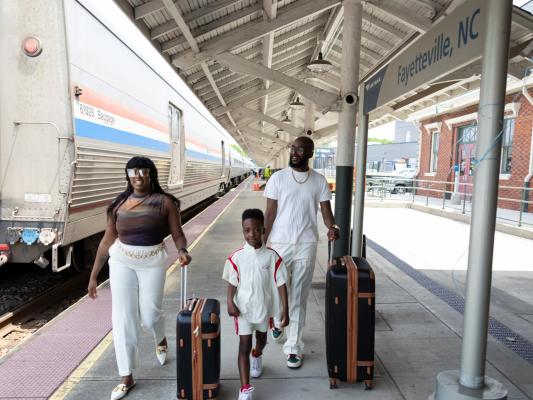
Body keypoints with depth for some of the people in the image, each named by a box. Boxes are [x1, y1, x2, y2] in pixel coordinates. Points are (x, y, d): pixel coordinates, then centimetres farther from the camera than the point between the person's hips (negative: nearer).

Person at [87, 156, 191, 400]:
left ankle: (160, 340, 46)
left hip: (153, 262, -2)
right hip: (121, 262, 3)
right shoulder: (118, 204, 2)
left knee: (149, 315, 6)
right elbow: (107, 241, 6)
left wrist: (182, 251, -28)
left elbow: (177, 234, -5)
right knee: (122, 318, 2)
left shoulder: (165, 202, -6)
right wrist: (93, 275, 7)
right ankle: (127, 377, 18)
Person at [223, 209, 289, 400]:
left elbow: (281, 284, -9)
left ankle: (257, 356, 59)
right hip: (243, 309, -2)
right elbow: (232, 283, -5)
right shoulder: (236, 257, -13)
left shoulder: (272, 256, -13)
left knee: (261, 338, 26)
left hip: (264, 307, 2)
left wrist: (285, 310, -10)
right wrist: (230, 302, -20)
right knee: (244, 346, -1)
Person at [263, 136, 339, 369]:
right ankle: (278, 321, 45)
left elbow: (326, 211, -1)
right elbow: (270, 213, -1)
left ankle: (293, 347, 17)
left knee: (298, 297, 5)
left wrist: (332, 227, -24)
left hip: (306, 245, 0)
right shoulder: (278, 178, -1)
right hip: (280, 243, 0)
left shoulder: (319, 181, 2)